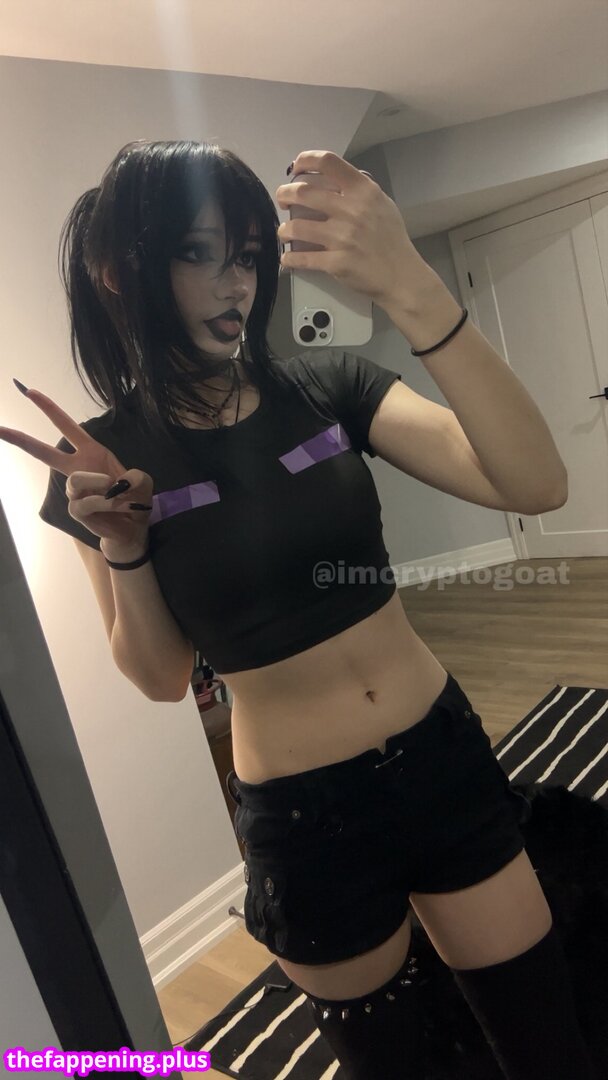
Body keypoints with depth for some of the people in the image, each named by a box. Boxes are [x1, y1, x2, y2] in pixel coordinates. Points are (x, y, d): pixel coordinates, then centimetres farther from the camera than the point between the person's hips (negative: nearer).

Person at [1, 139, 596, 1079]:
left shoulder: (330, 385, -5)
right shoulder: (105, 460, -8)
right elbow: (161, 678, -2)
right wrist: (122, 544, -20)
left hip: (445, 757, 2)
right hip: (304, 817, -1)